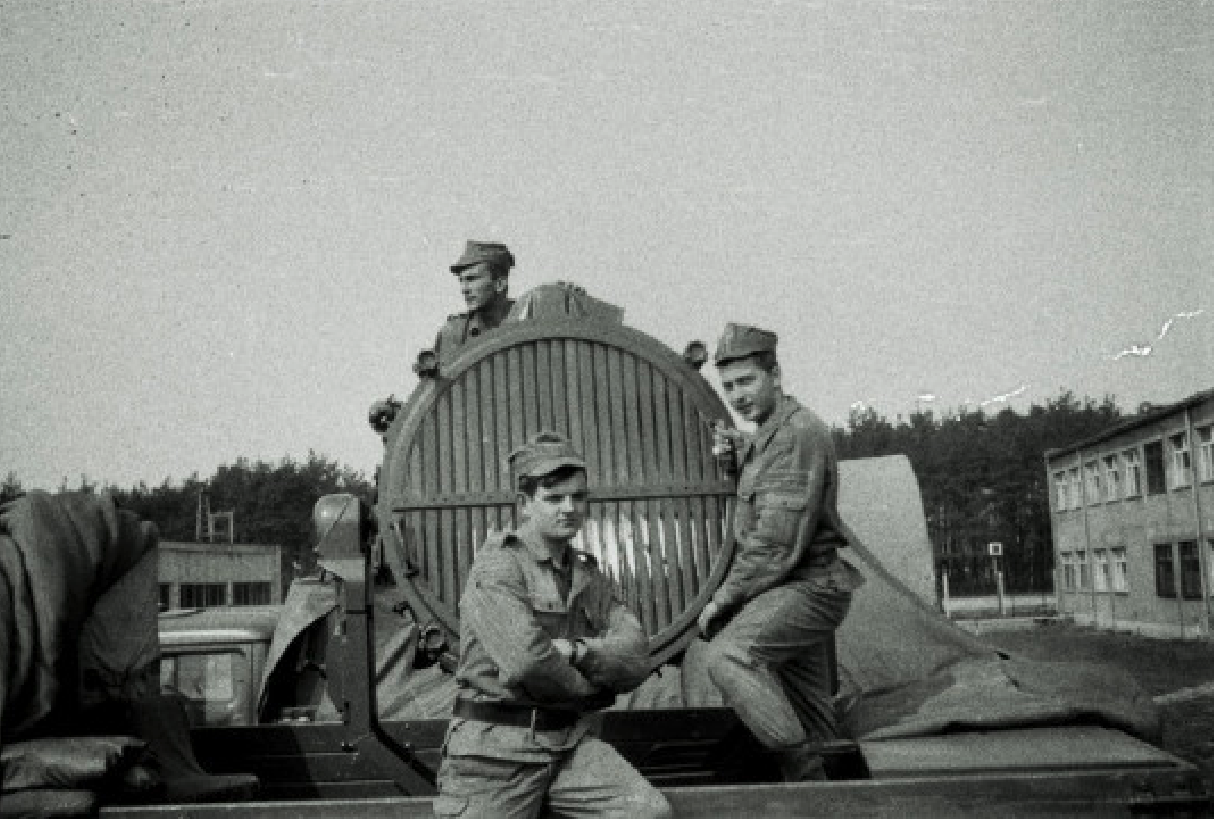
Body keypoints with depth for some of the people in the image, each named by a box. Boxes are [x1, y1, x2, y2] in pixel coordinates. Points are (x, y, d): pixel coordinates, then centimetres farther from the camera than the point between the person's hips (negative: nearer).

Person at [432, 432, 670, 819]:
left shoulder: (588, 575, 14)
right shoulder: (498, 565, -7)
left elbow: (636, 659, 1)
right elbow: (526, 663, -20)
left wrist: (578, 652, -17)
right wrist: (596, 685, -4)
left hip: (571, 743, 5)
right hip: (497, 748, -5)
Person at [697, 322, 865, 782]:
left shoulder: (799, 433, -17)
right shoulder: (768, 434, 14)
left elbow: (778, 546, -21)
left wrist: (722, 600, -13)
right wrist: (736, 453, 13)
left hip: (808, 586, -10)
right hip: (798, 589, 10)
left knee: (726, 655, -29)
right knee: (808, 720, 14)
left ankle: (805, 771, -22)